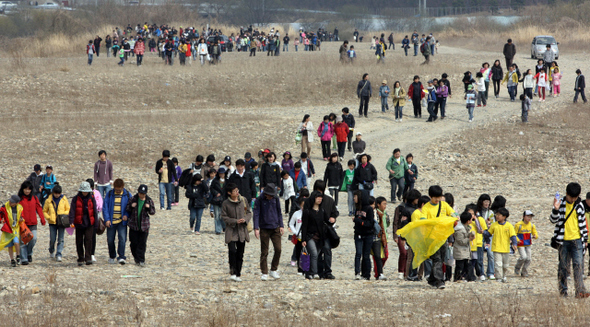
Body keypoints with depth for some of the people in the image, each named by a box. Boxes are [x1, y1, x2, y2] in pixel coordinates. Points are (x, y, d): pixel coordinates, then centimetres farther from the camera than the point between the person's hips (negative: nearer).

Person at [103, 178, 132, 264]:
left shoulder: (127, 195, 3)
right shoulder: (109, 194, 3)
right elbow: (105, 207, 2)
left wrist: (126, 215, -10)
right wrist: (107, 219, -8)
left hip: (122, 221, -1)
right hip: (111, 222, 1)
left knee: (122, 238, -15)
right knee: (110, 240, 7)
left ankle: (121, 257, -15)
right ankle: (112, 257, 26)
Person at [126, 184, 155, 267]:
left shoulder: (149, 200, 0)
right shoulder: (133, 199, 0)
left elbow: (153, 212, 3)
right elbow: (127, 210, 7)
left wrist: (149, 208, -18)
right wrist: (131, 206, -15)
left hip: (144, 226, -1)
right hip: (134, 225, 1)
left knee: (142, 244, -3)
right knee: (134, 243, 5)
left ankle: (141, 260, 2)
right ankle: (136, 257, 27)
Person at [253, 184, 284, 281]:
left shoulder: (276, 199, 5)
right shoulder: (259, 200, -5)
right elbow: (256, 214, -6)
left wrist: (281, 226, 8)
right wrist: (256, 228, -14)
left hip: (275, 228, 2)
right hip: (264, 229, -2)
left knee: (278, 249, -8)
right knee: (264, 252, 0)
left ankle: (274, 270, 8)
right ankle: (264, 273, 7)